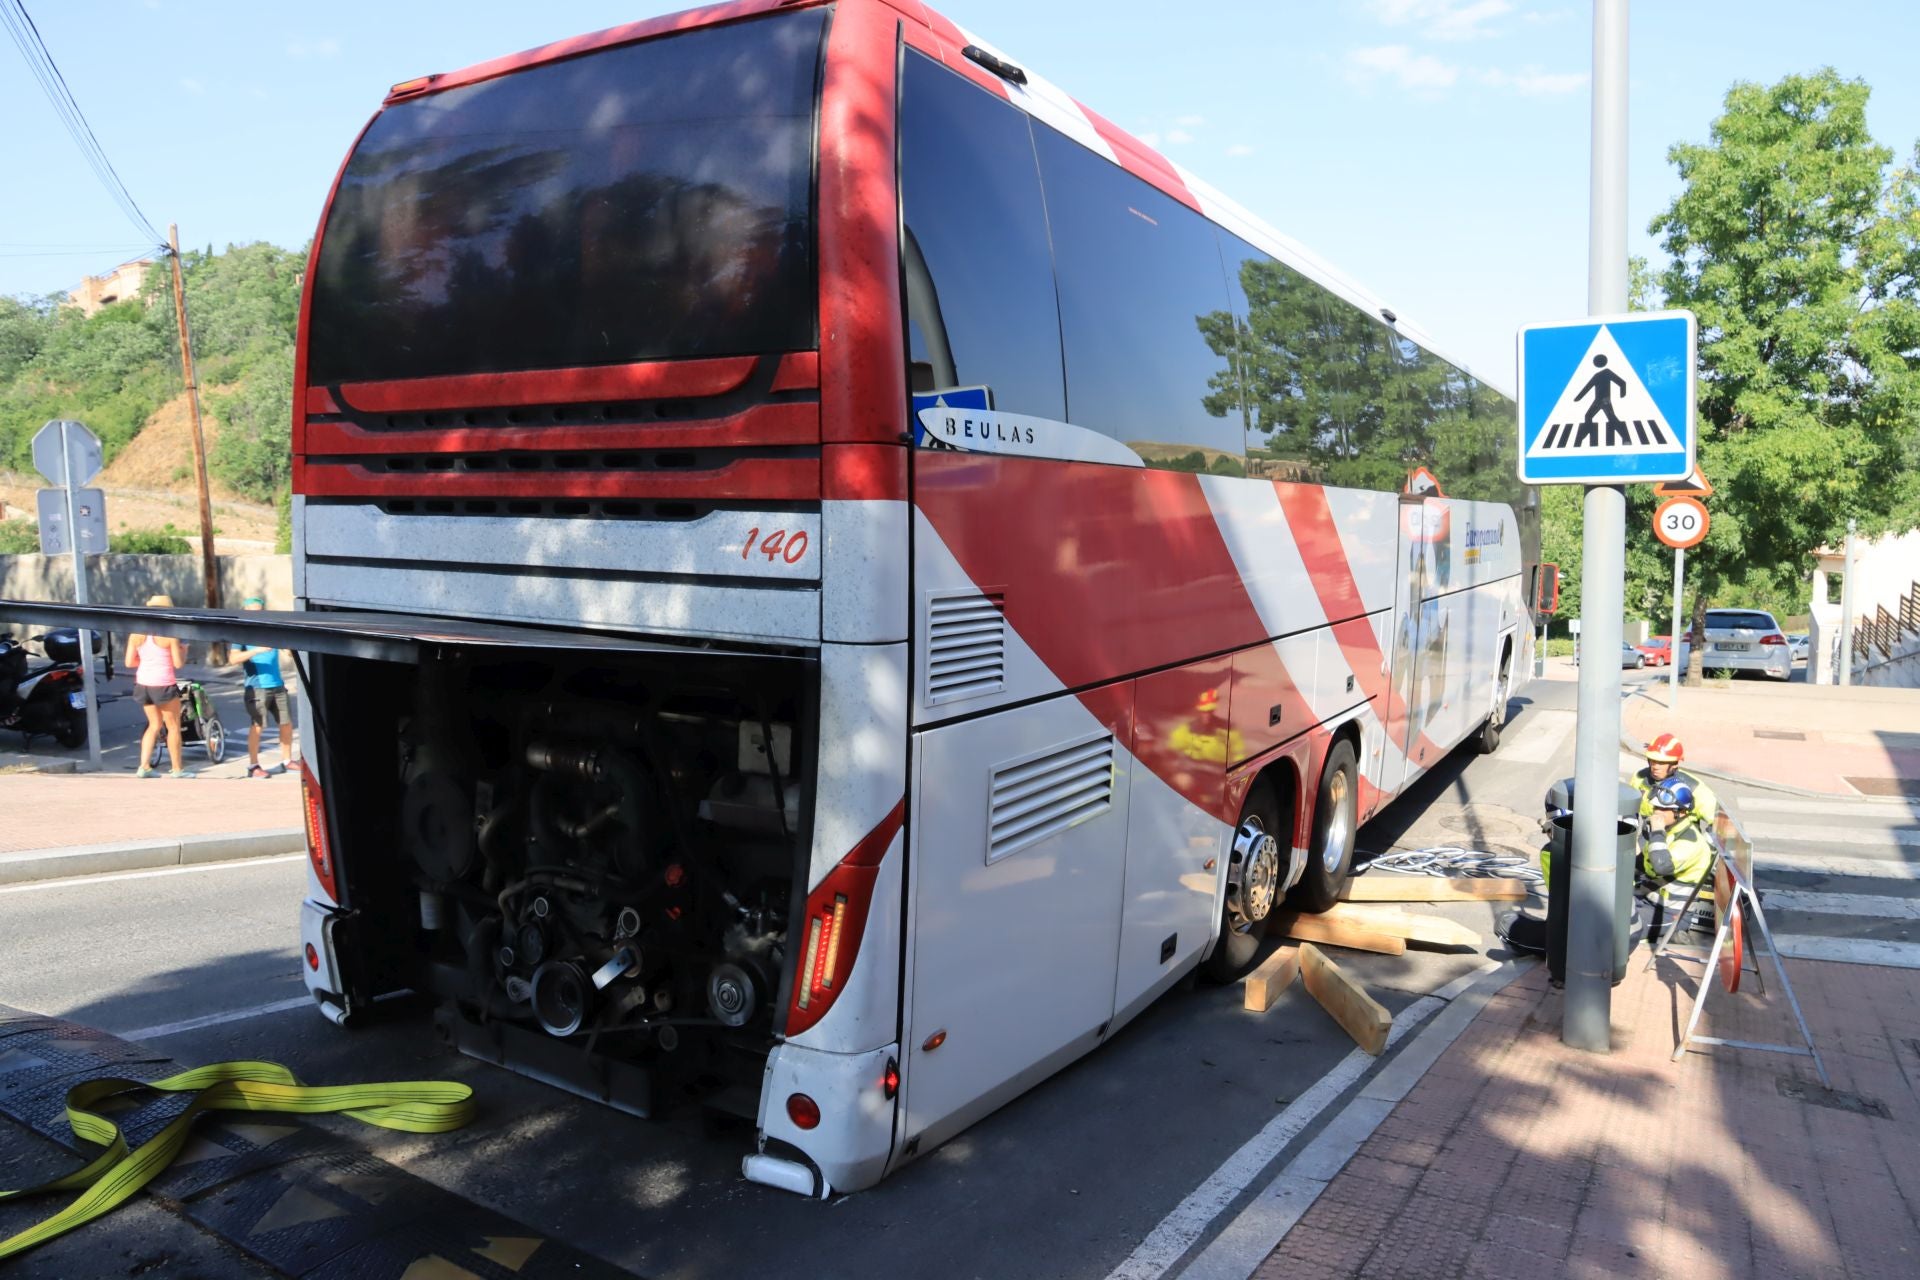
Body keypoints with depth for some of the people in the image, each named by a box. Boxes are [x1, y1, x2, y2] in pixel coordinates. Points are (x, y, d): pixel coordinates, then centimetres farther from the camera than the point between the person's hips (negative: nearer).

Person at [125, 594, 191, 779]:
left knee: (154, 725, 20)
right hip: (164, 685, -5)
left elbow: (129, 662, 2)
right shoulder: (169, 633, -12)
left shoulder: (136, 633, 1)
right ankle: (177, 770, 13)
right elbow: (178, 663, -11)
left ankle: (143, 767, 12)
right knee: (173, 727, 9)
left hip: (143, 684, 5)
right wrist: (184, 650, 8)